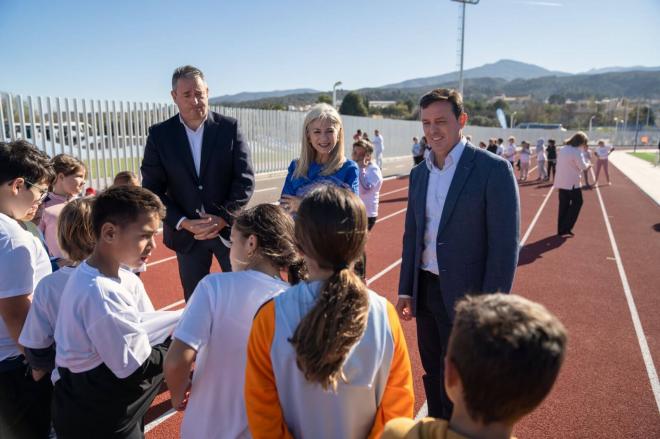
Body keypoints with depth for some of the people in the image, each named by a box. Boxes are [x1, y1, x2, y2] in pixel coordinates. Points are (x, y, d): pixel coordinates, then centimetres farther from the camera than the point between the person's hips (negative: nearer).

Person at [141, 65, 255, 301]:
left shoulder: (229, 127, -5)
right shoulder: (159, 134, -2)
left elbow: (245, 179, -6)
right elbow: (152, 189, -2)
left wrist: (223, 218, -15)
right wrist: (183, 222, -14)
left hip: (229, 227, -1)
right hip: (186, 233, 1)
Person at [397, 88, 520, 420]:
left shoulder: (493, 168, -12)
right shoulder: (419, 174, 7)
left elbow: (505, 243, -14)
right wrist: (406, 289, 9)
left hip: (465, 295, -6)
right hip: (425, 291, 6)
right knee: (433, 374, 21)